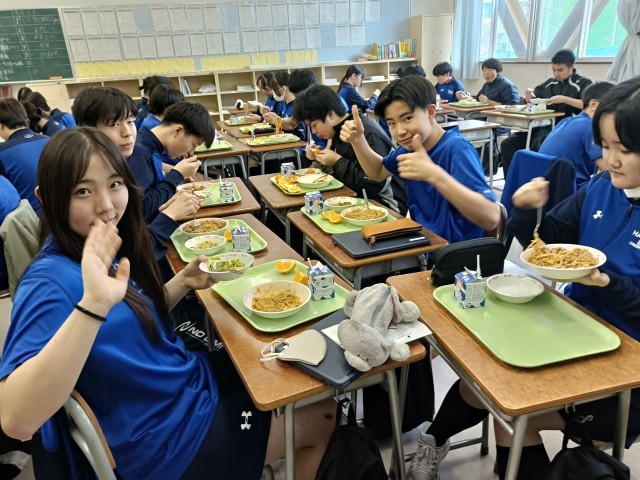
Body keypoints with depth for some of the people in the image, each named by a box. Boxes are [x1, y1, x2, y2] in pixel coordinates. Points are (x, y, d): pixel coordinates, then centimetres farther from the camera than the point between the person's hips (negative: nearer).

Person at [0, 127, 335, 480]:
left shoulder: (115, 249, -3)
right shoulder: (52, 281, -27)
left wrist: (184, 282, -5)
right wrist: (92, 303, -50)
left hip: (189, 377, 8)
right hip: (164, 436, -7)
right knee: (322, 417, 4)